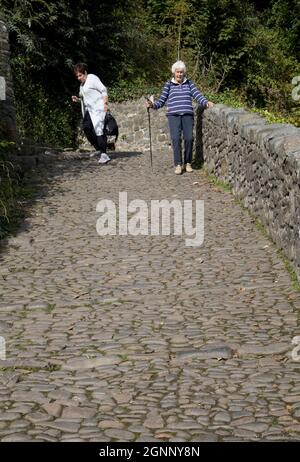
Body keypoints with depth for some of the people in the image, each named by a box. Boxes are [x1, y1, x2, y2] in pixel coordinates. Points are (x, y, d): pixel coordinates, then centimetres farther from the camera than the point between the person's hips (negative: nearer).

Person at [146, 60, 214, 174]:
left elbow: (198, 96, 5)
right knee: (176, 138, -16)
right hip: (173, 115, -1)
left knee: (189, 138, -10)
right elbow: (161, 101, 12)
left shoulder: (189, 83, 15)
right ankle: (178, 165, -11)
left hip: (187, 114, 1)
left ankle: (188, 163, 5)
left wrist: (206, 103, -14)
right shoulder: (169, 85, 12)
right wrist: (153, 105, -8)